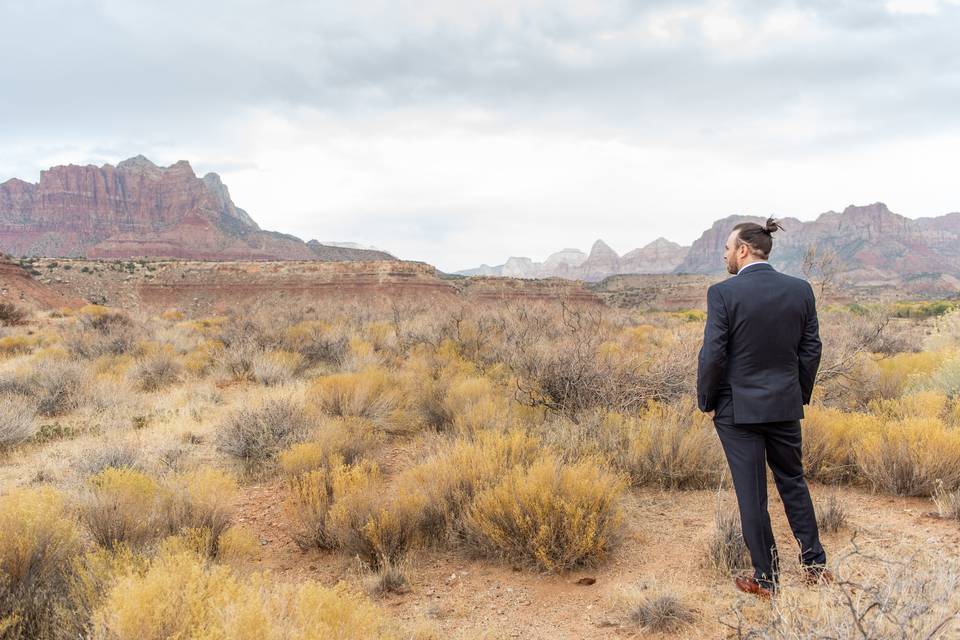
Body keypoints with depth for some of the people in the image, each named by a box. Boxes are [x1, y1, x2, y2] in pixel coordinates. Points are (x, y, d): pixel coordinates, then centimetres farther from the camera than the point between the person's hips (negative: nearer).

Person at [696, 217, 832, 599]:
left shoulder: (723, 293, -16)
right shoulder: (800, 290, -1)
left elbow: (713, 354, -16)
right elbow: (811, 350, 4)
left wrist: (706, 402, -2)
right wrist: (801, 395, 15)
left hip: (738, 409, -4)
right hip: (785, 406, 5)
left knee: (751, 494, 6)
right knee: (792, 482, 22)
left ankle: (766, 579, 17)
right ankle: (814, 563, 31)